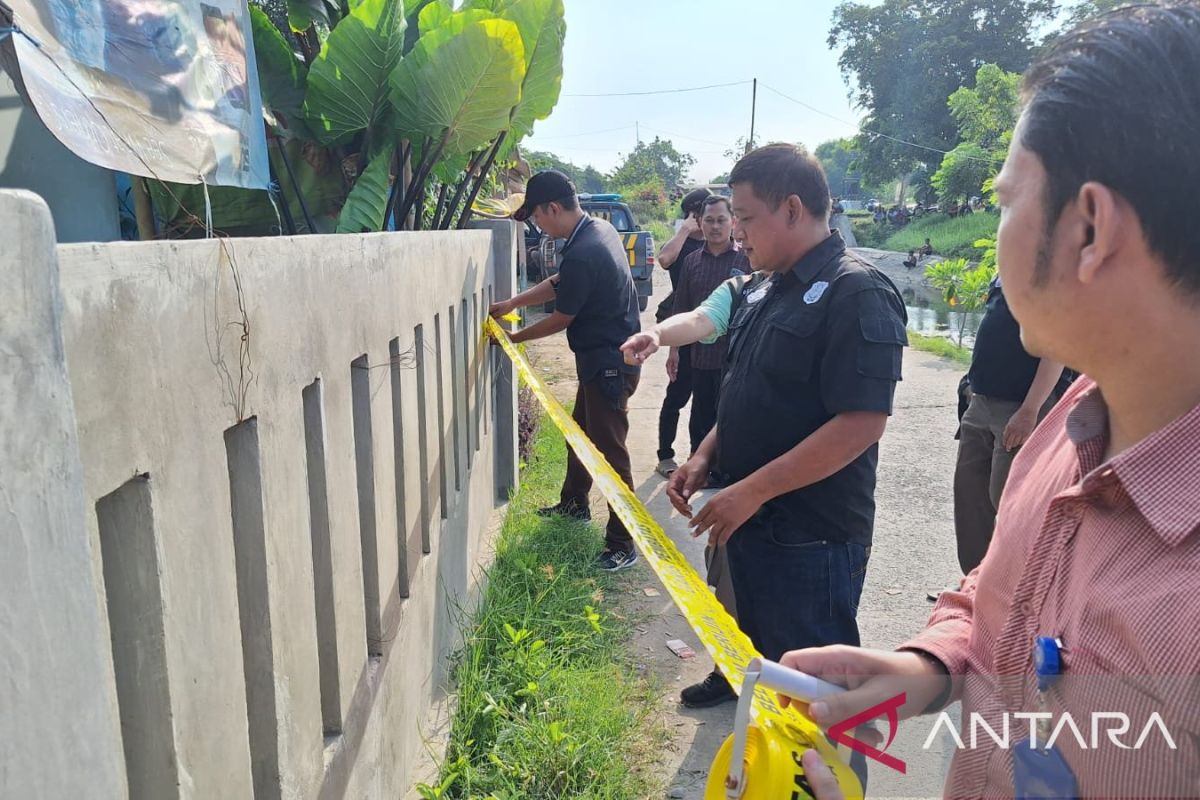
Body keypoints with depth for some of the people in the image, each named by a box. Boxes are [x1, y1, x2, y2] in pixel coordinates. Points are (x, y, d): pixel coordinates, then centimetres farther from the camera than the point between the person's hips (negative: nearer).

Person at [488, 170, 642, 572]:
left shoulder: (582, 254, -26)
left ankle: (623, 545, 5)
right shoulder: (600, 229, 5)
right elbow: (560, 282, 16)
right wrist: (514, 302, 10)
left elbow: (561, 320, -14)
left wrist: (514, 337, 0)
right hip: (606, 357, 10)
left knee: (609, 450, -4)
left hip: (609, 364, -10)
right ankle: (574, 504, 44)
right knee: (580, 433, 24)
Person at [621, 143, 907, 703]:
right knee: (757, 658, 23)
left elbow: (861, 423, -24)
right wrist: (705, 459, 4)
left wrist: (751, 490, -23)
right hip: (749, 521, 9)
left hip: (811, 536, -8)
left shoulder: (857, 294, -17)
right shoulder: (762, 290, 11)